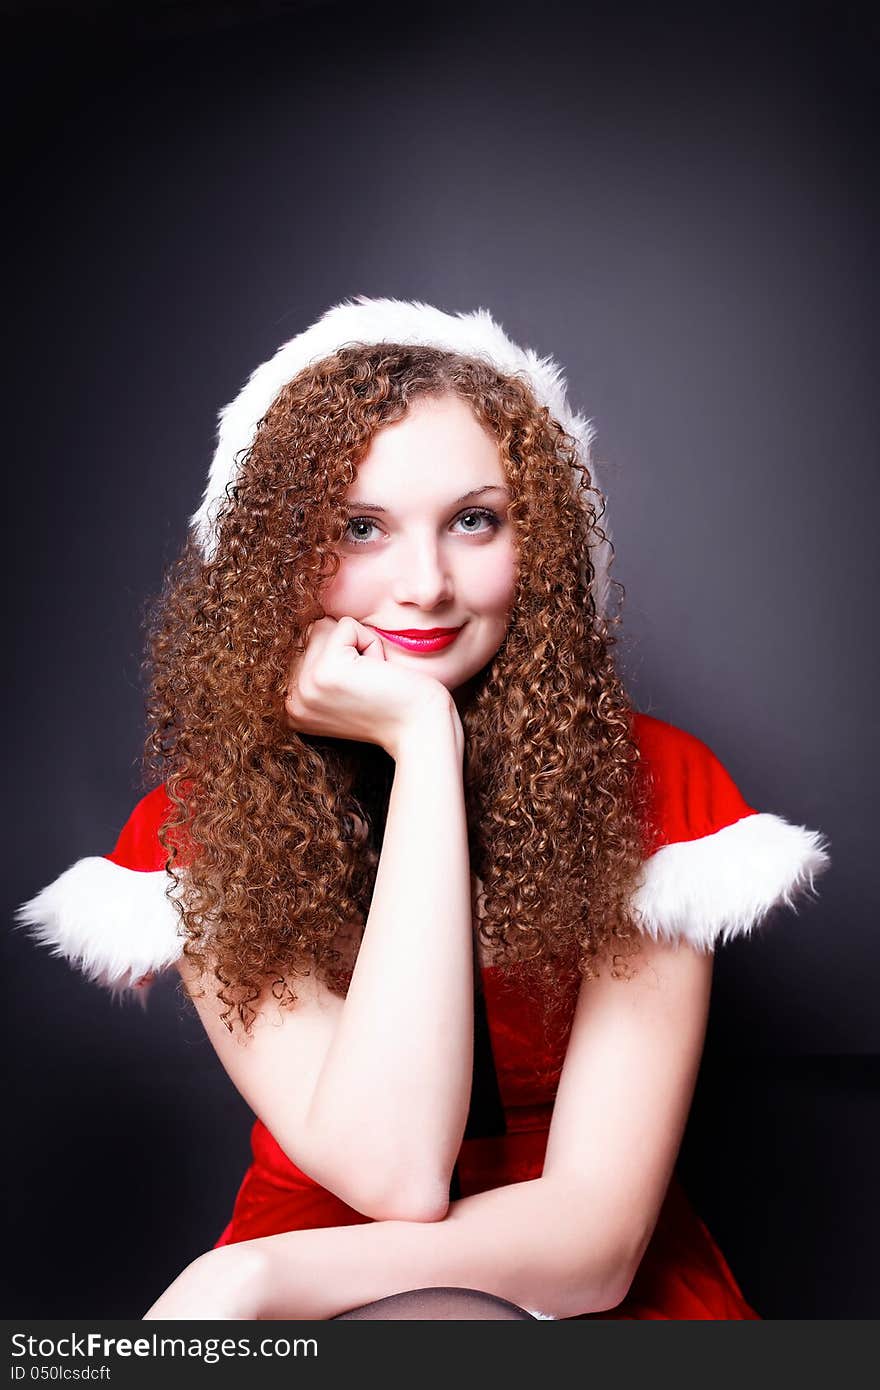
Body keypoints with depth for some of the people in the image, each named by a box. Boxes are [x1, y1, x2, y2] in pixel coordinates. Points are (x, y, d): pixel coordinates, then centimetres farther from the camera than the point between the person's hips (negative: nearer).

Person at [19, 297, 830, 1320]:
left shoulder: (655, 787, -13)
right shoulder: (193, 830, -11)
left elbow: (599, 1240, -17)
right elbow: (391, 1172, -23)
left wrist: (249, 1280, -28)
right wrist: (424, 740, -25)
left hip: (594, 1304, 3)